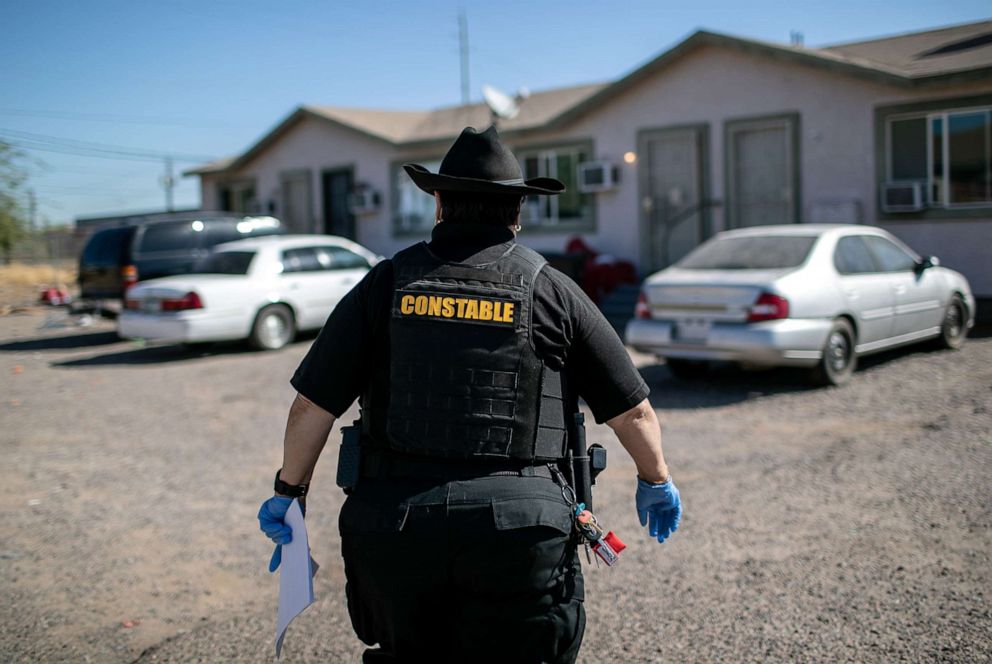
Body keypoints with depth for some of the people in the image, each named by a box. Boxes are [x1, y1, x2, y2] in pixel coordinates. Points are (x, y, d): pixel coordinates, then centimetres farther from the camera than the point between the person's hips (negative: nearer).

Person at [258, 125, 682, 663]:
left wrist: (289, 490, 20)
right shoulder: (552, 291, 4)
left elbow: (312, 405, 4)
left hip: (394, 524, 2)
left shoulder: (387, 283, 5)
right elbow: (633, 412, 8)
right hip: (519, 525, -1)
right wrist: (656, 482, 26)